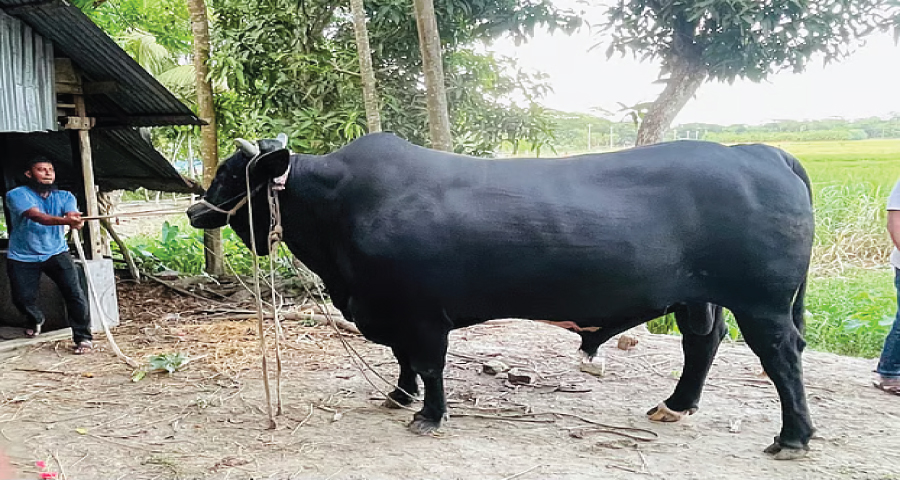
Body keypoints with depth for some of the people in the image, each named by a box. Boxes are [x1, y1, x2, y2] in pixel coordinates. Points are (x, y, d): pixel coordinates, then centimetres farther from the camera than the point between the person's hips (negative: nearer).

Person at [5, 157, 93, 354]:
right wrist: (65, 220, -49)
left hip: (56, 253, 1)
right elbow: (37, 216, -30)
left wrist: (75, 220, -47)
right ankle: (36, 320, 39)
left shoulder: (65, 196, 1)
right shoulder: (17, 195, -12)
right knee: (23, 299, 2)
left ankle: (83, 337, -4)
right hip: (23, 257, -1)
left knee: (75, 292, -15)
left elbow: (72, 216, -20)